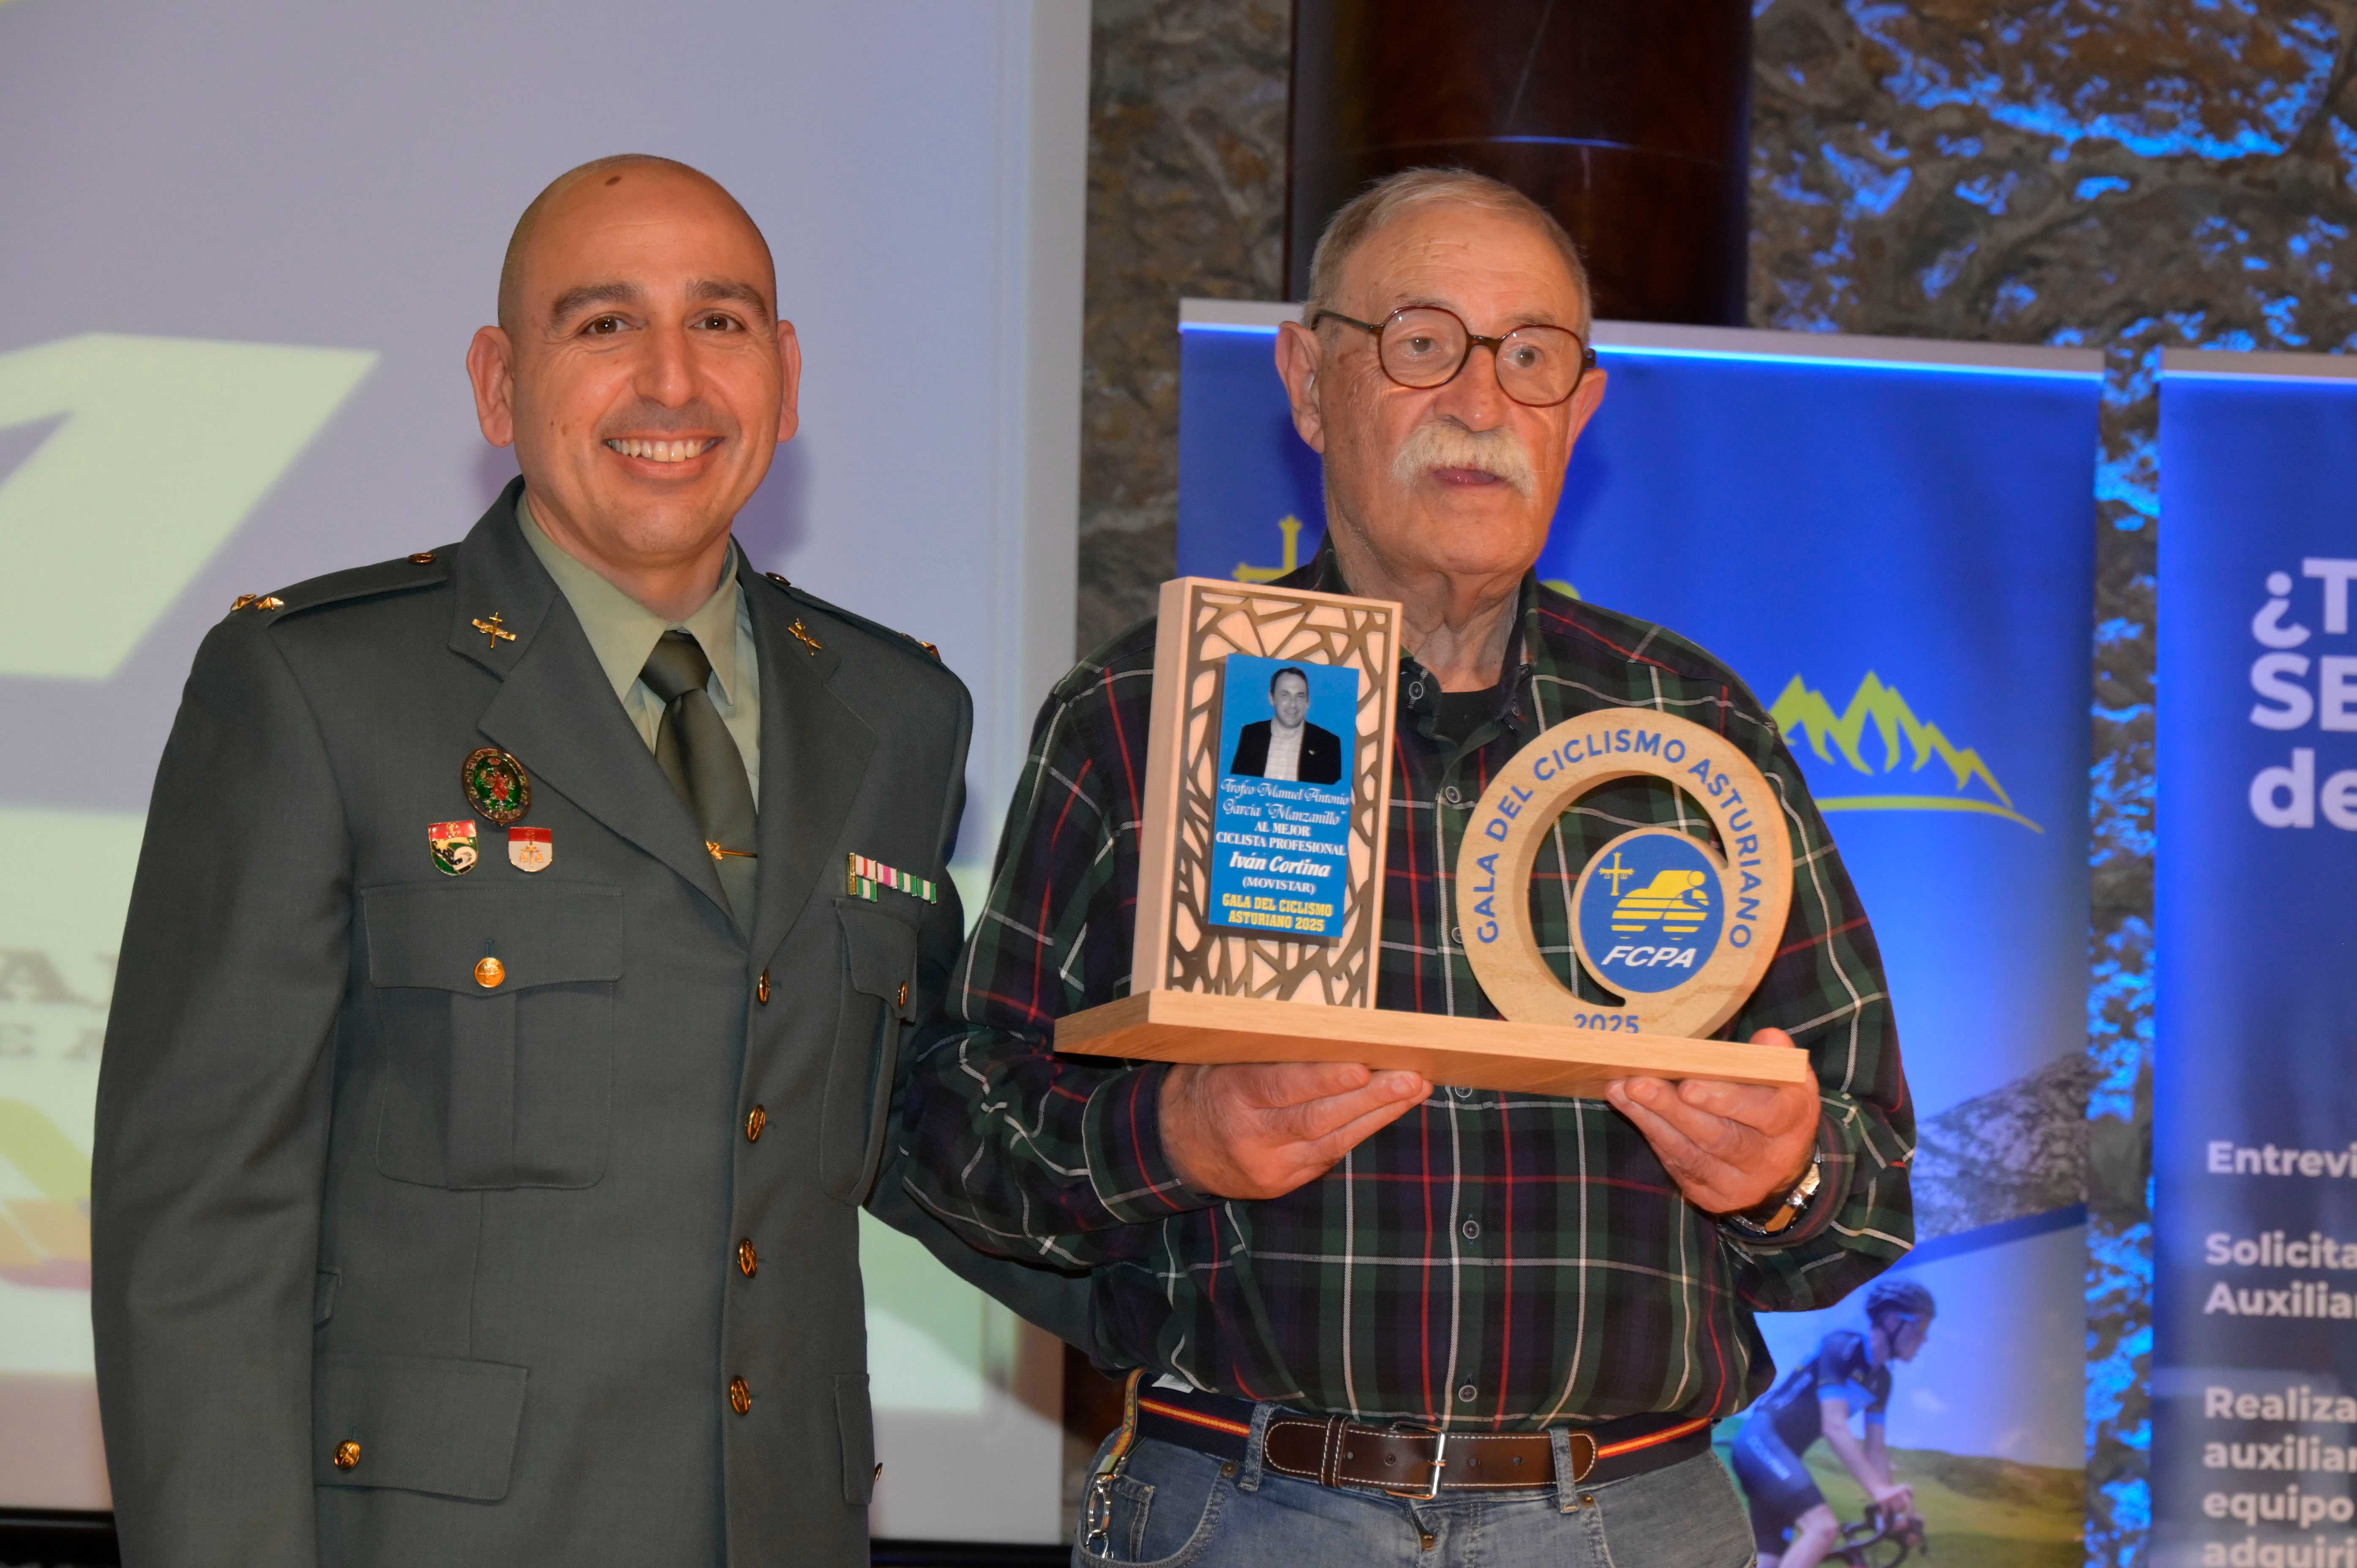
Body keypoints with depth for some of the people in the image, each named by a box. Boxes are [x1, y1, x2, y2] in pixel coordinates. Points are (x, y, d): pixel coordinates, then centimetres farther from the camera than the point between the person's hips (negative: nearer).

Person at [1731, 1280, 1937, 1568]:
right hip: (1762, 1438, -10)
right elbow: (1834, 1428, -27)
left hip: (1783, 1453, 10)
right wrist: (1878, 1488, -36)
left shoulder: (1881, 1381, 11)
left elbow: (1875, 1449, 13)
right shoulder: (1842, 1348, -17)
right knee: (1825, 1527, -29)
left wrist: (1892, 1505, 2)